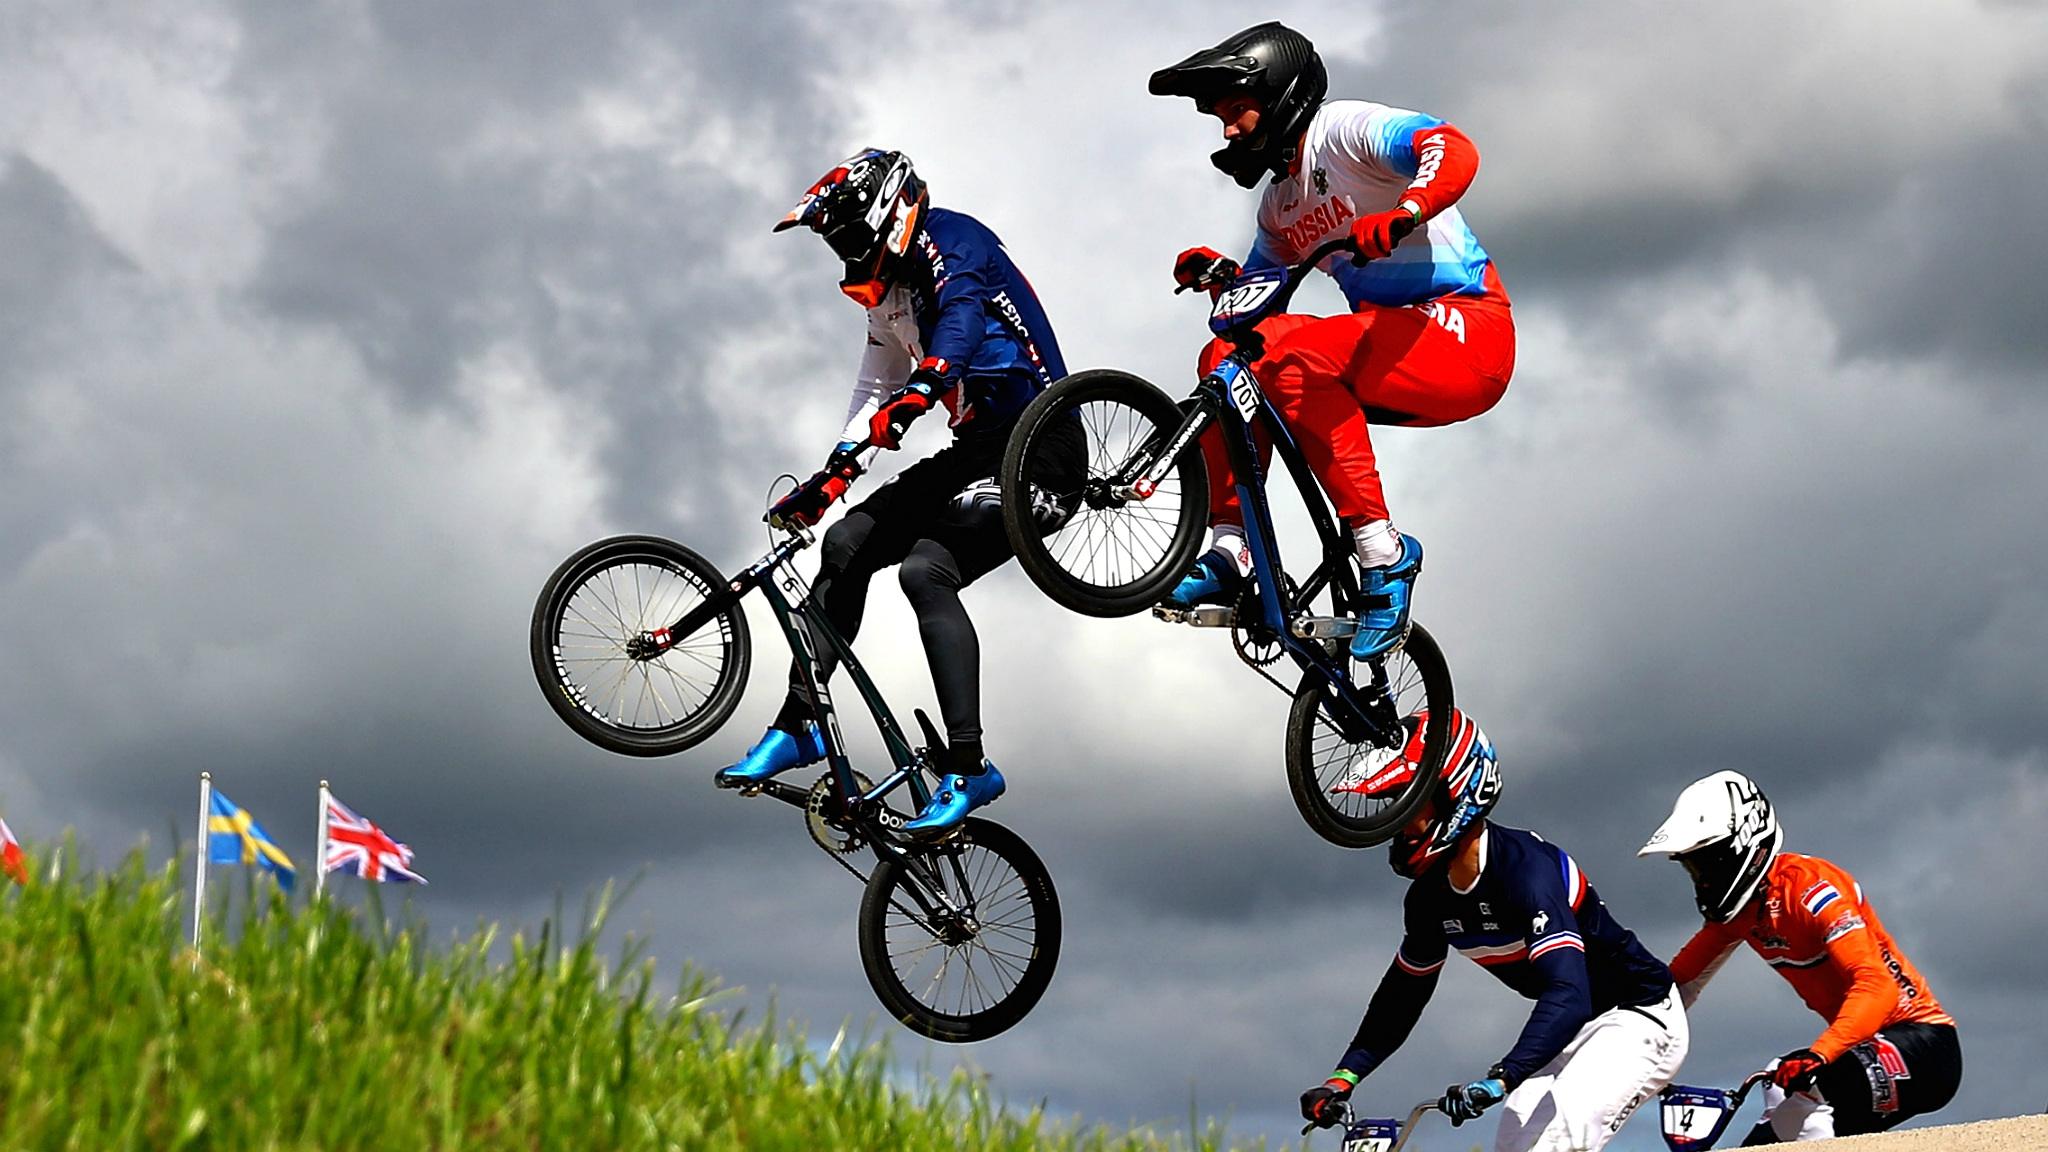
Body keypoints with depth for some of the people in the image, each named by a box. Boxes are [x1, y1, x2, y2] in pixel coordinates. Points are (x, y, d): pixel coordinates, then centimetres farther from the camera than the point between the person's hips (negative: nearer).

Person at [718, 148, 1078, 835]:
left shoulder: (949, 239, -12)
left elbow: (961, 318, -30)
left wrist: (914, 395, -42)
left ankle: (969, 769, -23)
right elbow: (874, 392, 23)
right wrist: (826, 481, 11)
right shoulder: (889, 296, 17)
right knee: (848, 541, -3)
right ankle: (799, 725, 4)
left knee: (925, 569, -25)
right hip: (975, 453, 9)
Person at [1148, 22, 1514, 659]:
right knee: (1229, 357, -2)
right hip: (1389, 355, 9)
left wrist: (1399, 216, -42)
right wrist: (1216, 274, 1)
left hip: (1465, 328, -9)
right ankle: (1231, 549, -5)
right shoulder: (1279, 201, 20)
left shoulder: (1345, 129, -6)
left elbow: (1454, 152, -24)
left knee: (1298, 357, -31)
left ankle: (1383, 554, -28)